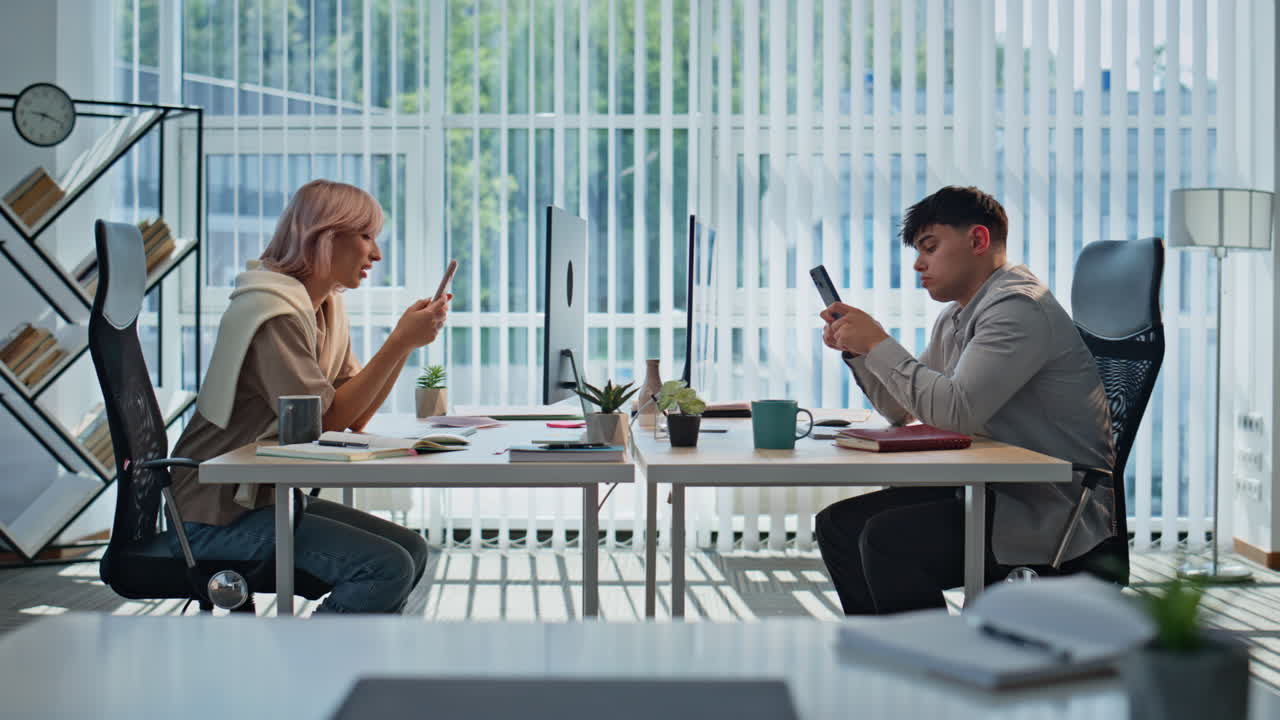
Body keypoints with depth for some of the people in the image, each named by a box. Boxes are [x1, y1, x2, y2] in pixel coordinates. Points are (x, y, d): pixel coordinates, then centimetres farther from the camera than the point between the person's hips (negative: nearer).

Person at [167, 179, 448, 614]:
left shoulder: (326, 308, 11)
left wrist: (405, 340, -3)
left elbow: (355, 419, 4)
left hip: (266, 496, 10)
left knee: (411, 550, 6)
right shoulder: (273, 312, -18)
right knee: (388, 569, -19)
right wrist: (399, 343, -20)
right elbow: (324, 420, -22)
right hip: (218, 516, -10)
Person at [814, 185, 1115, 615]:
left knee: (886, 539, -26)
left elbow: (957, 410, -26)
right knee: (838, 524, 5)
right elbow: (902, 410, 22)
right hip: (992, 491, 10)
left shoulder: (1019, 307, -16)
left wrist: (879, 344, -18)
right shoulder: (955, 318, 16)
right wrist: (855, 348, 7)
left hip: (1054, 511, -10)